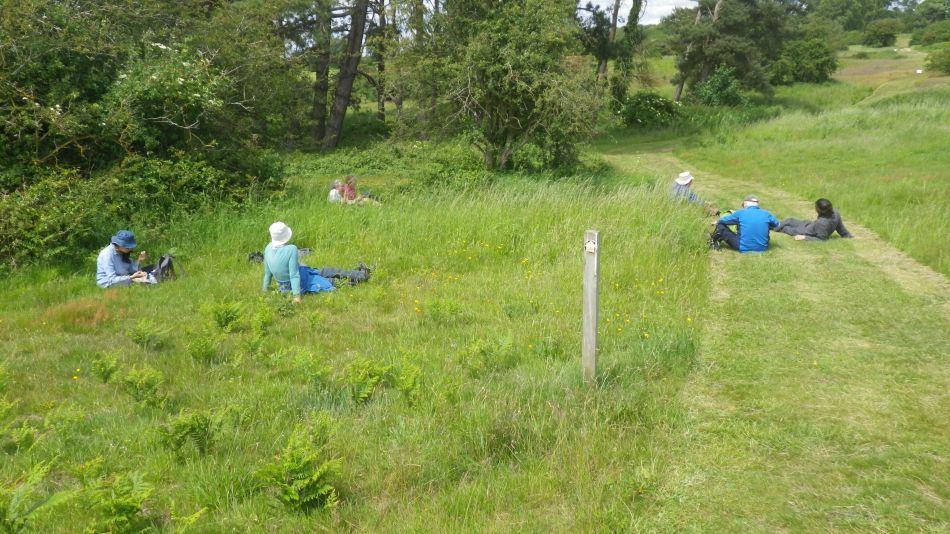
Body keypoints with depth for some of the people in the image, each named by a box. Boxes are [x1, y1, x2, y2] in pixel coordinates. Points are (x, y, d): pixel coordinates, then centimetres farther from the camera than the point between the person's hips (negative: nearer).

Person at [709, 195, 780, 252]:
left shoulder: (741, 213, -5)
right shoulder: (767, 214, 2)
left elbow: (722, 221, 7)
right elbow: (776, 224, 21)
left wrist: (717, 223, 30)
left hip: (744, 248, -3)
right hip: (762, 249, 3)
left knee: (721, 226, 3)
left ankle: (713, 242, 22)